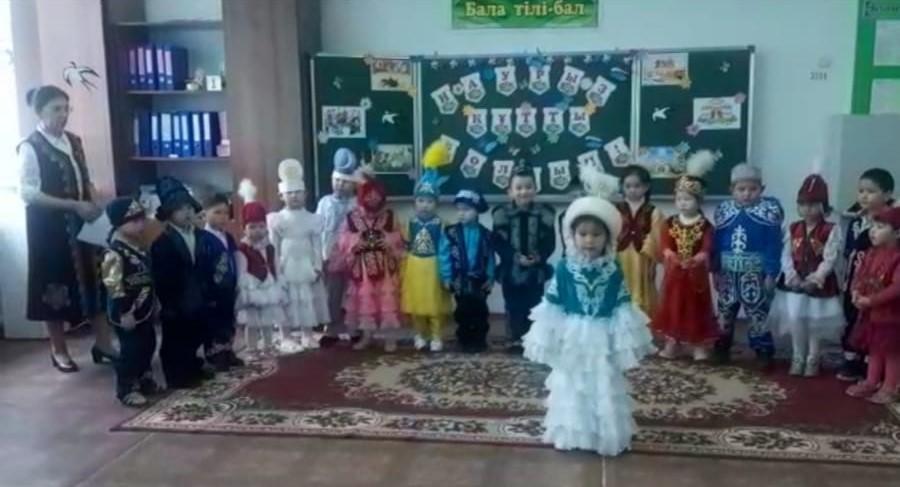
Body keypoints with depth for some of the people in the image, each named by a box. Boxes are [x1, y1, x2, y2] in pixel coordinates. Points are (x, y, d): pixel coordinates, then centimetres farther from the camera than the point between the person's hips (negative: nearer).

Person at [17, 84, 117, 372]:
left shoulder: (74, 142, 9)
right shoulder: (30, 147, -10)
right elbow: (28, 193, -16)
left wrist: (94, 205, -4)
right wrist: (75, 206, -20)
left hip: (80, 224, 6)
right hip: (48, 227, -6)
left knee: (93, 279, 6)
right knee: (55, 285, 4)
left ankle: (103, 344, 16)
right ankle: (59, 351, 19)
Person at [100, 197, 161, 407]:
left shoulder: (138, 248, 9)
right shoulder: (115, 253, -20)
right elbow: (113, 285, -23)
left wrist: (154, 303, 21)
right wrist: (124, 312, -23)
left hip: (144, 309, 9)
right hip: (127, 311, -9)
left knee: (148, 345, 17)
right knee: (131, 350, -3)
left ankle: (144, 380, 32)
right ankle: (126, 389, 9)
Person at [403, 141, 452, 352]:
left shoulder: (439, 224, -7)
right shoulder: (411, 223, 0)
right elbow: (405, 248, 5)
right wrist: (403, 271, 4)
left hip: (433, 267, -3)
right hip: (414, 268, 3)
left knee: (435, 305, 4)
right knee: (416, 304, 11)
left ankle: (436, 337, 15)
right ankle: (420, 335, 24)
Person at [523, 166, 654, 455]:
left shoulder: (614, 270, -6)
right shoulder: (564, 268, -8)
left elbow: (623, 307, -1)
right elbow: (552, 306, -4)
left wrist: (625, 339, -1)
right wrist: (549, 338, -2)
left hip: (603, 338, 1)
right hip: (572, 338, 0)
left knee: (604, 388, 10)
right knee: (572, 387, 11)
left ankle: (608, 435, 25)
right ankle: (571, 433, 25)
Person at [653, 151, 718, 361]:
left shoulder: (705, 225, -6)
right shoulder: (670, 223, 1)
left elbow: (706, 249, -16)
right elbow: (665, 246, -10)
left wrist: (695, 260, -35)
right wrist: (673, 257, -30)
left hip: (696, 273, -2)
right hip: (674, 272, 2)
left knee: (696, 308, 7)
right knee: (672, 307, 9)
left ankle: (699, 346, 19)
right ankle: (671, 344, 20)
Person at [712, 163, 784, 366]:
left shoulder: (770, 209, -7)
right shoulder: (723, 209, 3)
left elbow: (774, 244, -9)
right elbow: (717, 242, 5)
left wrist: (771, 273, -12)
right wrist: (715, 270, 4)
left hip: (755, 273, -3)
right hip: (727, 272, 4)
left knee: (758, 313, -2)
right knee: (725, 312, 14)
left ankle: (764, 351, 9)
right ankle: (722, 347, 27)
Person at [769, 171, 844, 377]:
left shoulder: (831, 230, -7)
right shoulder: (793, 229, 4)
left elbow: (830, 259, -13)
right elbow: (786, 255, -1)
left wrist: (815, 278, -22)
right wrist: (791, 276, -14)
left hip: (819, 283, -3)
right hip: (794, 282, 3)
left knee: (815, 321, 4)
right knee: (795, 319, 3)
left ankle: (813, 358, 22)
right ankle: (798, 357, 20)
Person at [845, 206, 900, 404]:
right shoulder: (872, 253, 4)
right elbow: (859, 275, 6)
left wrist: (870, 300, -27)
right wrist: (856, 292, -14)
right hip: (870, 312, 7)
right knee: (874, 349, 18)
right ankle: (870, 382, 30)